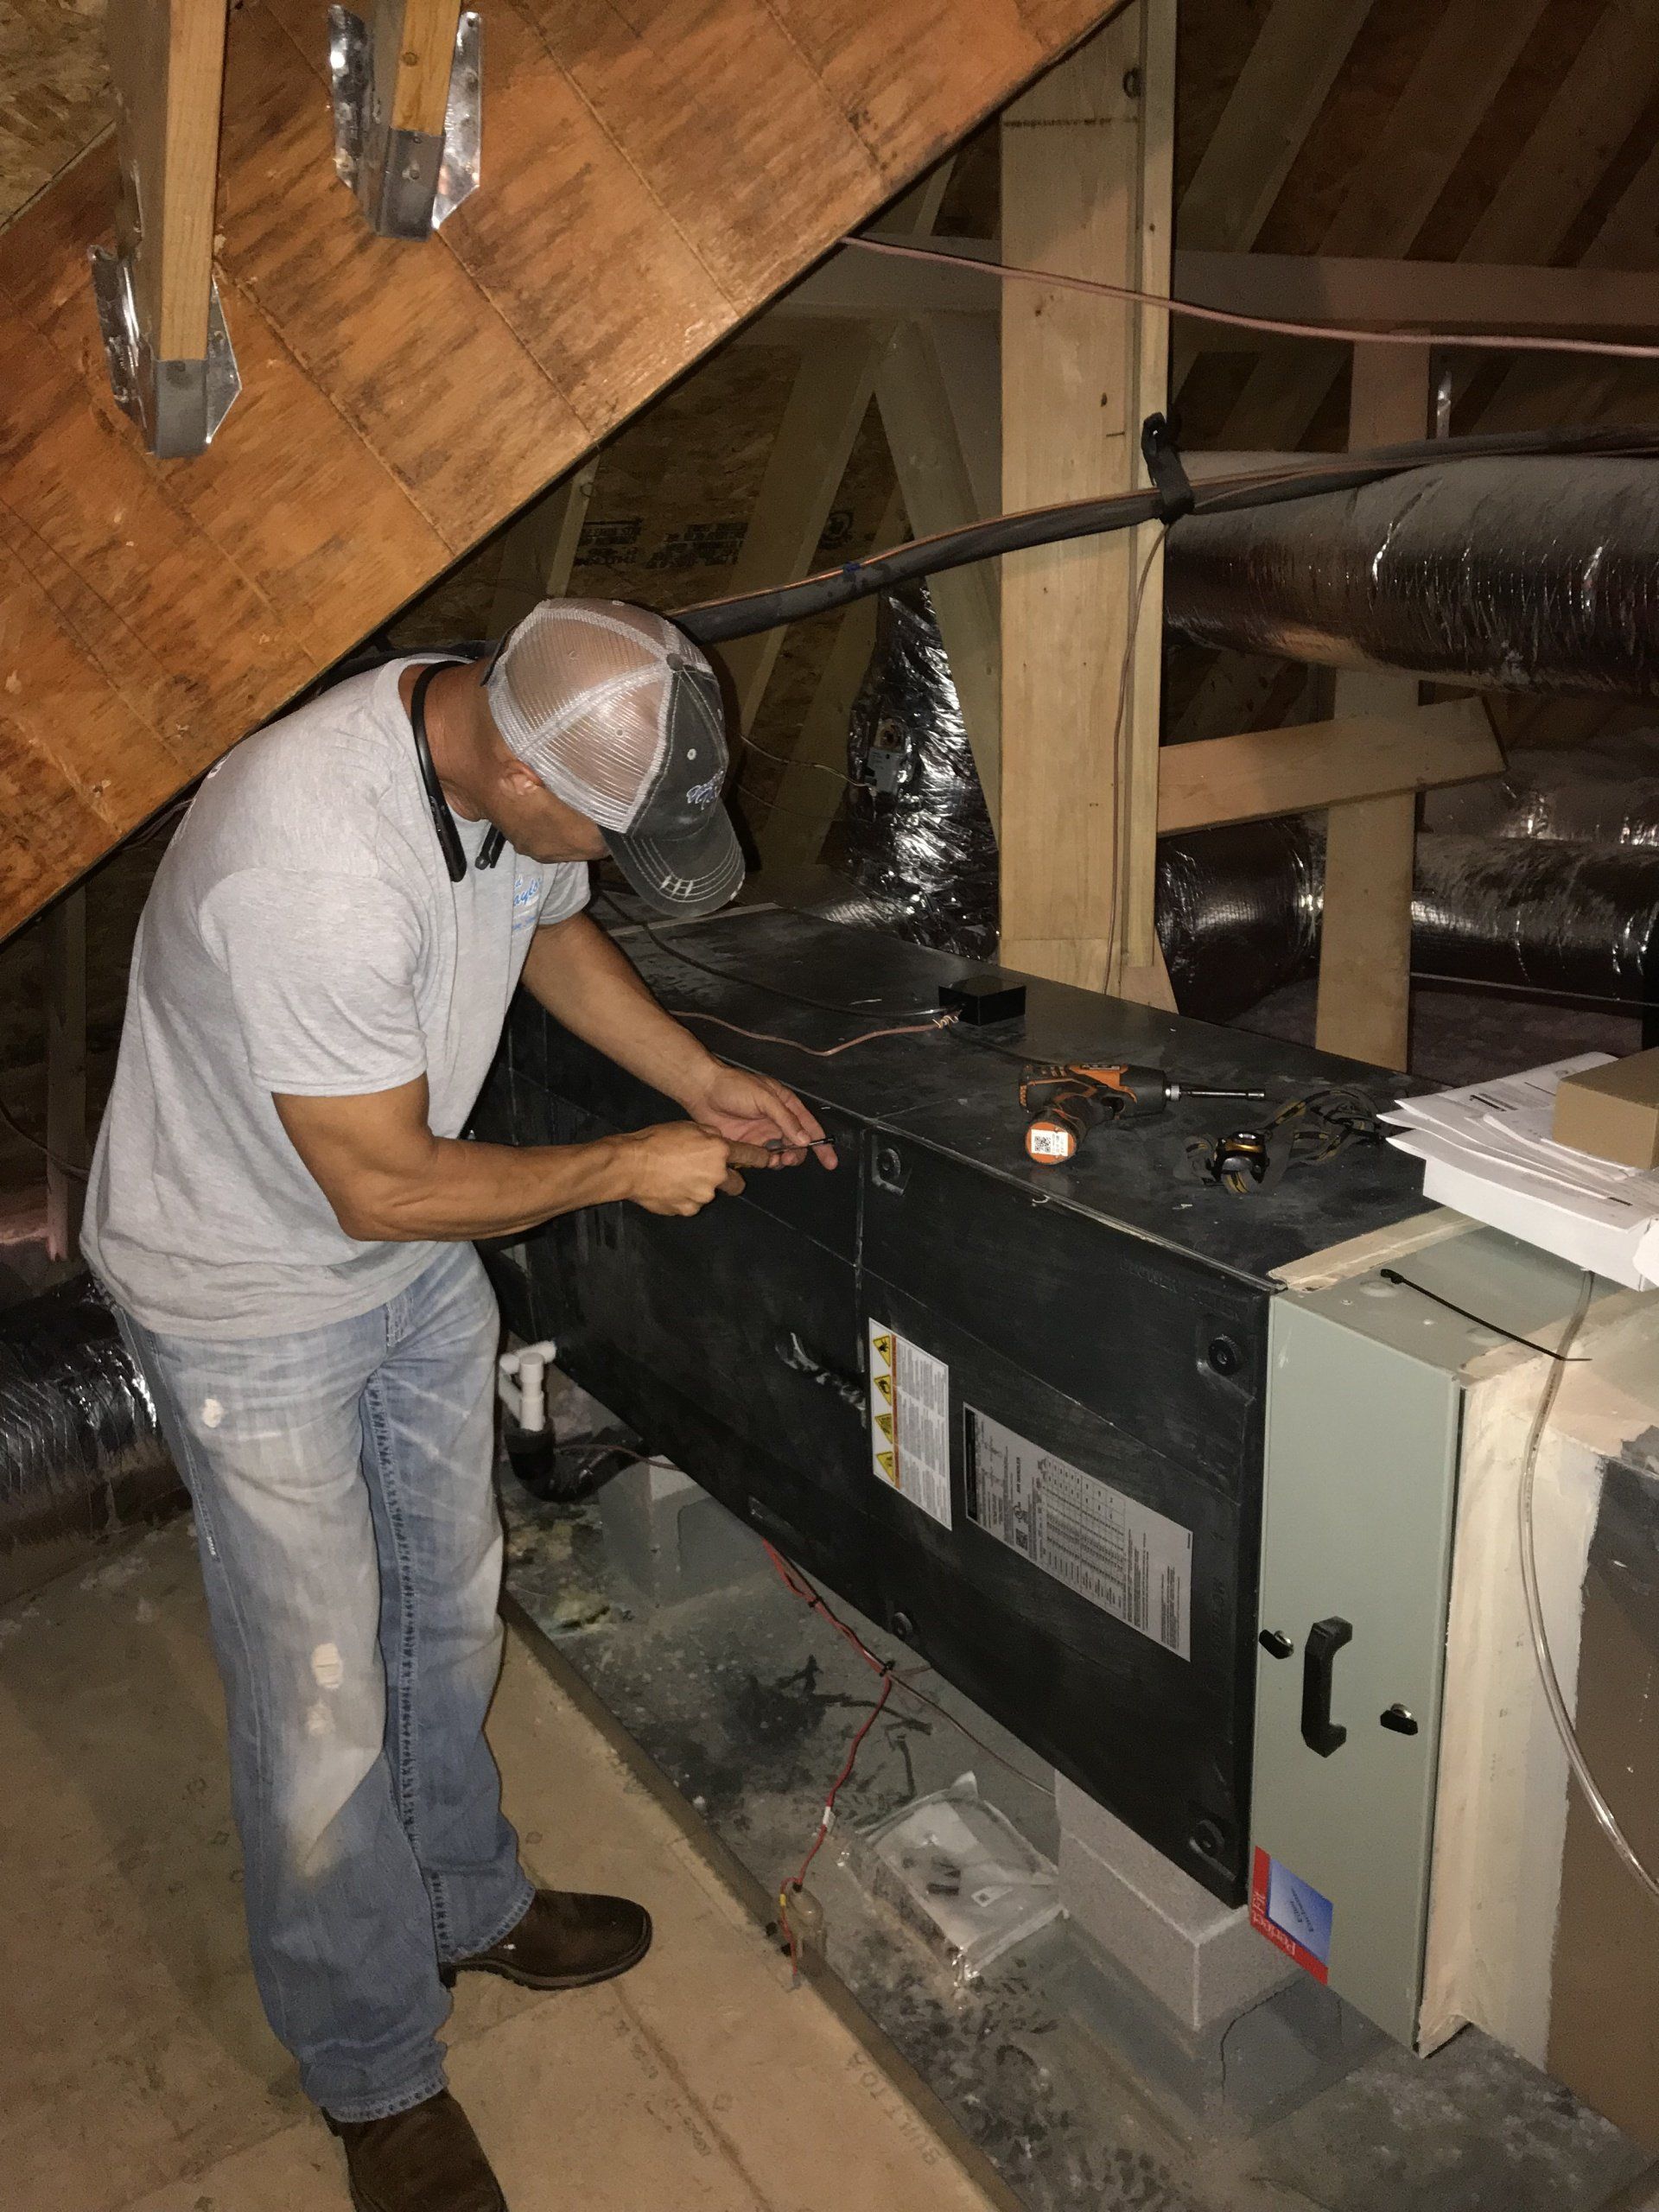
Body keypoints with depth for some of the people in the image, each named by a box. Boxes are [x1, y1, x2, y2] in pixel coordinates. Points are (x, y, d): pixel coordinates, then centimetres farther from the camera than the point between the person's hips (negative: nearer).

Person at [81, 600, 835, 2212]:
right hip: (250, 1299, -7)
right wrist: (630, 1169, -17)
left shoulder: (517, 749, -13)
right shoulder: (313, 869, -38)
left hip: (418, 1263, 8)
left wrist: (703, 1086, 0)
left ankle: (463, 1902, 46)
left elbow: (553, 929, 9)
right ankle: (377, 2079, 28)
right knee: (321, 1703, 4)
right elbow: (387, 1187, -29)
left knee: (450, 1609, 21)